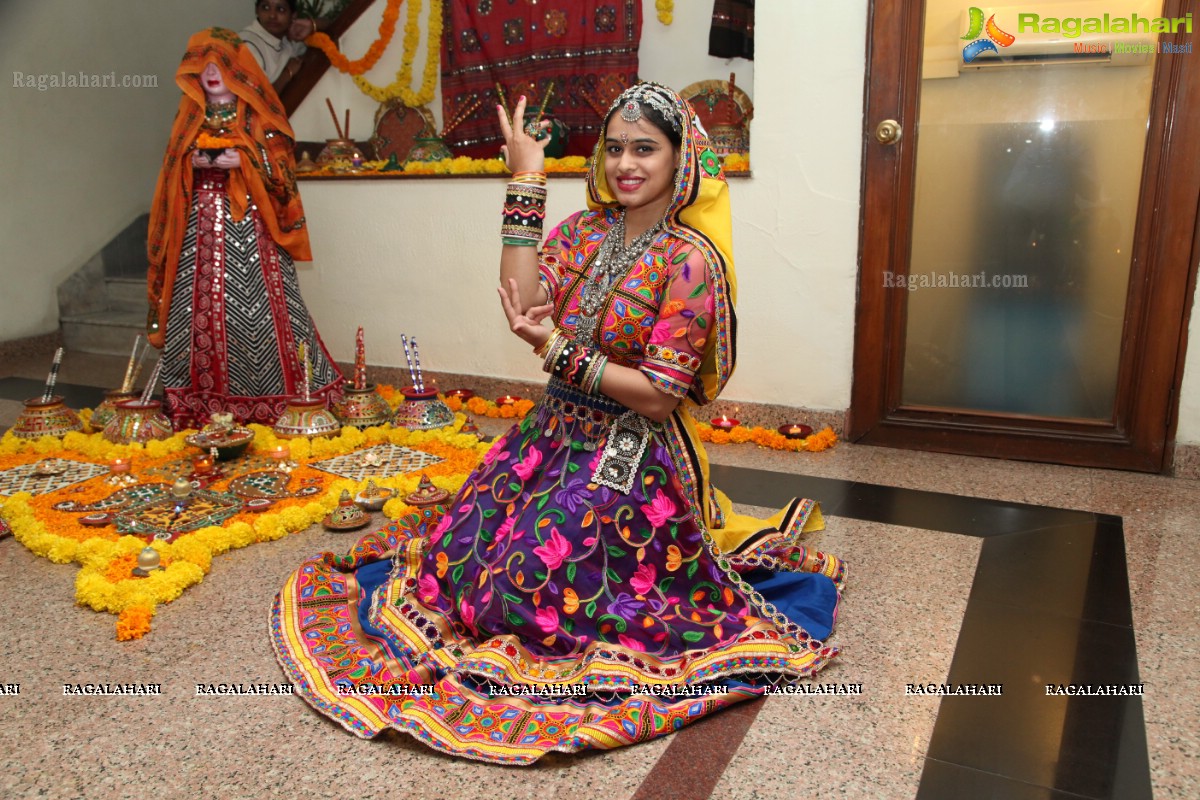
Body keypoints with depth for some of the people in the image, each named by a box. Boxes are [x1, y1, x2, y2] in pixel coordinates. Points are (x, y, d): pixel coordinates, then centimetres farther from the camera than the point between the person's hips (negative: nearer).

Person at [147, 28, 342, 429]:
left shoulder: (258, 117, 5)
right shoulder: (191, 118, 17)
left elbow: (281, 167, -2)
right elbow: (173, 173, 17)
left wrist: (242, 161, -15)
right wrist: (192, 163, -3)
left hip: (250, 223, -4)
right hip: (202, 224, 4)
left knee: (258, 303, -8)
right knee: (202, 304, -1)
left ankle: (275, 396, 0)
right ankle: (207, 399, 6)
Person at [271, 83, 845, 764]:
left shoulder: (689, 261, -15)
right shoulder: (587, 230, 4)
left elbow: (658, 396, -17)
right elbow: (525, 302, -13)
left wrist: (556, 351, -21)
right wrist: (527, 184, -12)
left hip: (633, 459, -6)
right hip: (554, 436, 7)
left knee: (525, 588, -10)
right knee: (459, 555, 3)